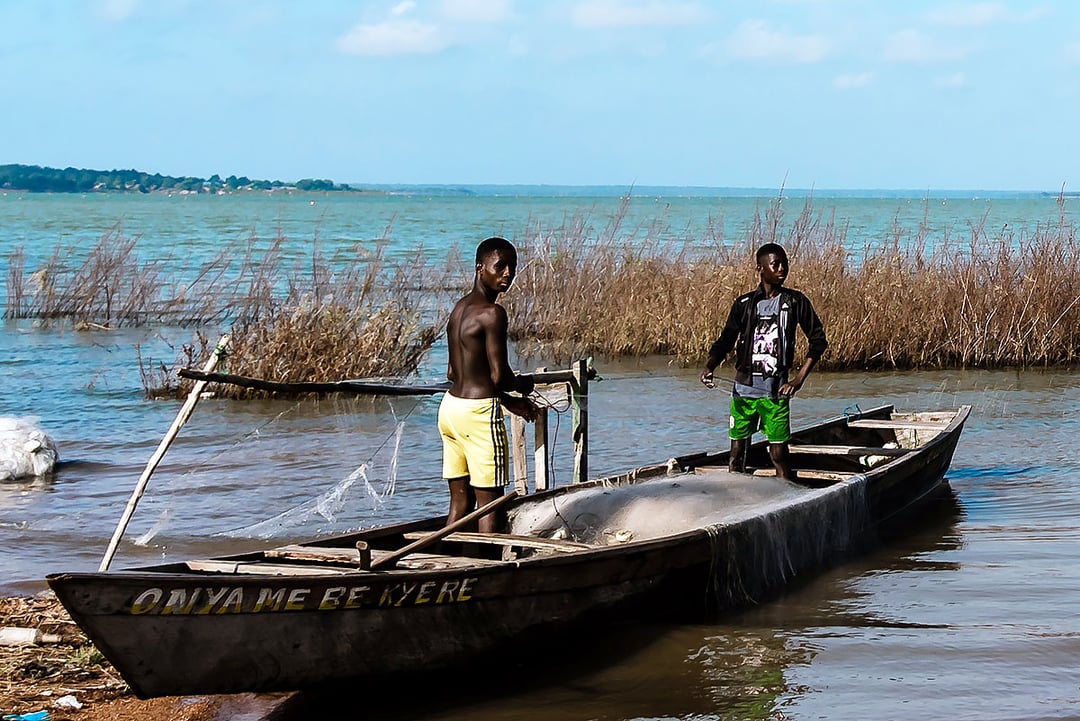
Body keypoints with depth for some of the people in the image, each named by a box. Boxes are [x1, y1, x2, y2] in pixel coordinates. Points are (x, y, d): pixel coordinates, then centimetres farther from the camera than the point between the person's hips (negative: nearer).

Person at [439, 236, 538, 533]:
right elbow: (498, 376, -20)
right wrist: (523, 385, 3)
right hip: (479, 412, -9)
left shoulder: (460, 308, 12)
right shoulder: (492, 313, -16)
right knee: (489, 502, -2)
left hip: (450, 406, 9)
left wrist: (508, 401, 19)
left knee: (461, 502, 14)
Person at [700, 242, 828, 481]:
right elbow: (726, 340, 8)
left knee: (779, 454, -4)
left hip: (776, 391, -2)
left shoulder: (795, 302, 1)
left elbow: (818, 340, 2)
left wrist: (799, 379, -7)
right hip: (744, 388, 2)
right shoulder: (744, 304, 5)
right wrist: (709, 367, -12)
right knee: (737, 452, 4)